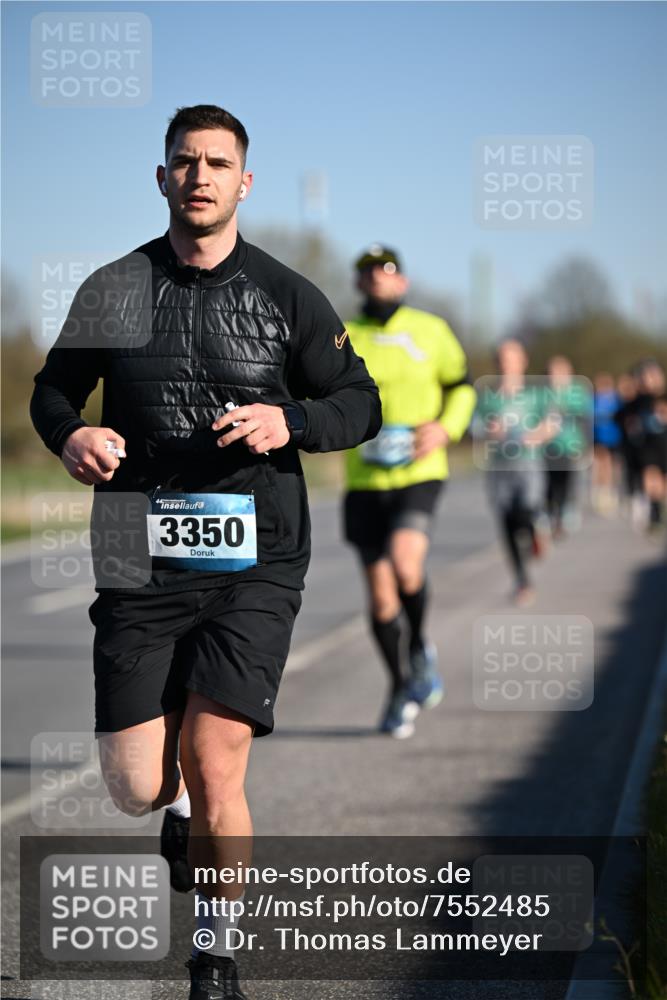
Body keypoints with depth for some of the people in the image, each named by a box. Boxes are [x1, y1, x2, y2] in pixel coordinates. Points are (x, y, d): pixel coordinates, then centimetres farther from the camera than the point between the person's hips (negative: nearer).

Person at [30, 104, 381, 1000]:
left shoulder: (288, 296, 3)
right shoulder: (113, 289, 6)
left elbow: (361, 402, 10)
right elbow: (53, 387, 17)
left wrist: (290, 421, -11)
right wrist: (70, 434, -6)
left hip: (254, 564, -1)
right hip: (141, 561, 1)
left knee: (214, 761, -12)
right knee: (136, 787, -3)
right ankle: (183, 805, 37)